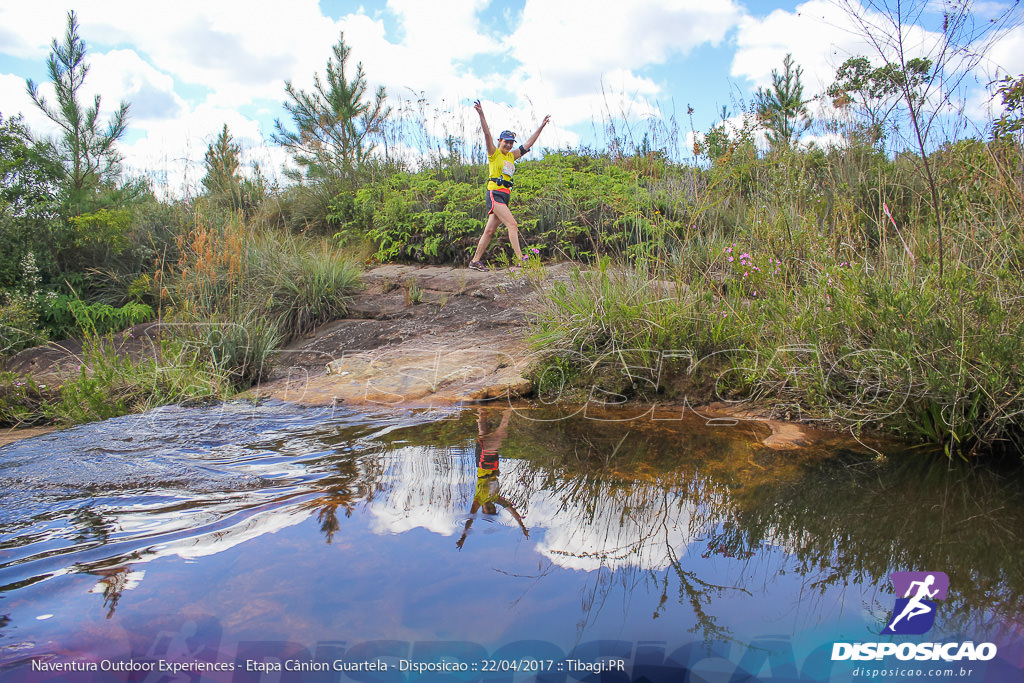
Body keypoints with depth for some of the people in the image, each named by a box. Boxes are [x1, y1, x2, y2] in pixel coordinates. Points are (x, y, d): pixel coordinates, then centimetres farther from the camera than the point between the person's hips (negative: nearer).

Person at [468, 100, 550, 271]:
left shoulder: (511, 156, 19)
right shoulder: (494, 153, 1)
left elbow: (528, 144, 23)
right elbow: (487, 134, -12)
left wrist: (541, 127, 23)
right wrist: (481, 114, -24)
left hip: (505, 196, 7)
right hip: (495, 193, -7)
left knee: (489, 230, 7)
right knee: (512, 224, -17)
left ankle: (475, 261, 11)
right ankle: (520, 259, -22)